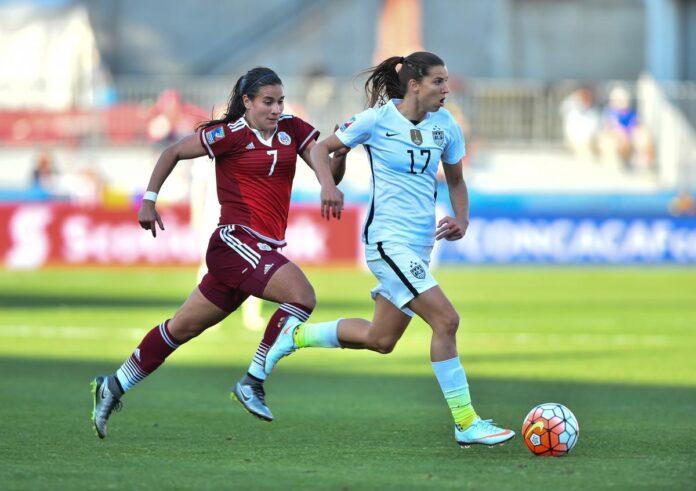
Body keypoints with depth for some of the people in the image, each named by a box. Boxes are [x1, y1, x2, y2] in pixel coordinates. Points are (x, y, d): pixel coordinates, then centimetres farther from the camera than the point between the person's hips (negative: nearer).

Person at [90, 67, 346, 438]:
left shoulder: (291, 130, 9)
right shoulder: (230, 135, -6)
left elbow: (327, 168, -1)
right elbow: (174, 152, 4)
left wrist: (339, 152, -23)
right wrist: (149, 199, -1)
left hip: (263, 250, 7)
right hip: (235, 240, -7)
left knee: (183, 328, 13)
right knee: (302, 296, -24)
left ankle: (112, 388, 23)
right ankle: (252, 381, -16)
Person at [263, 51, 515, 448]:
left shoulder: (445, 125, 5)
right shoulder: (378, 120, -9)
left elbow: (456, 180, 19)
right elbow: (322, 149, 2)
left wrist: (462, 221, 2)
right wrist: (328, 183, -17)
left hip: (420, 244, 8)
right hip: (388, 240, -8)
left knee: (380, 340, 15)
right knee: (446, 320, -18)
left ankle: (295, 336, 35)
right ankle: (465, 423, -11)